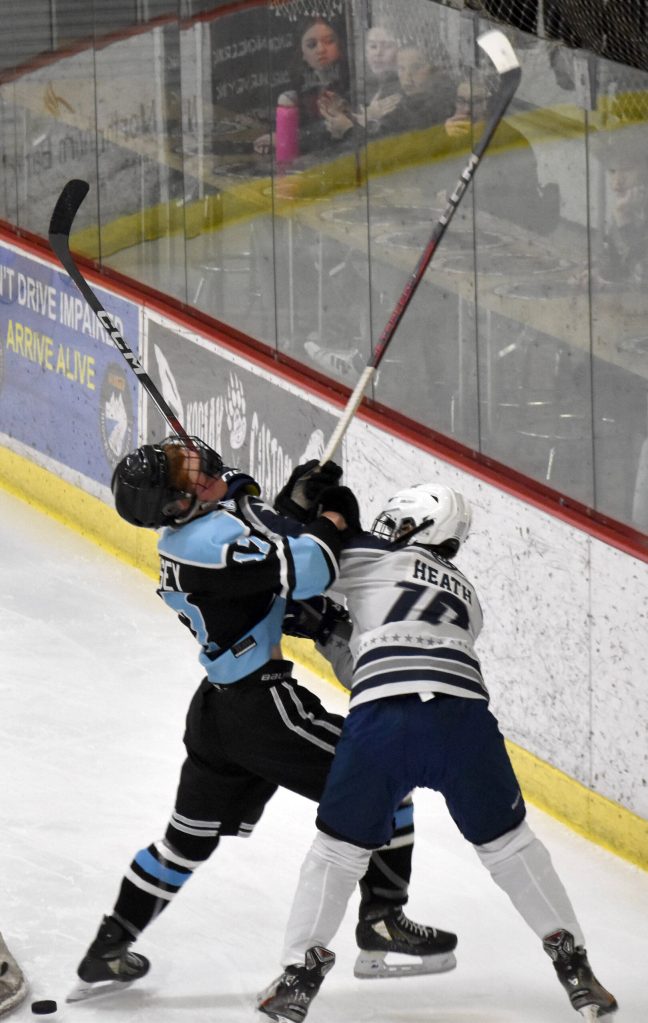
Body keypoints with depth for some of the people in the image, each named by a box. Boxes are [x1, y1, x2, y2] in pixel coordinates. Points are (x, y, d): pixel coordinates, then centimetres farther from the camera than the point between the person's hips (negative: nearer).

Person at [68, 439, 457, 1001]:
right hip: (263, 706, -10)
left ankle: (107, 953, 26)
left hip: (217, 709, 10)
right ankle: (382, 921, 1)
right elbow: (303, 571, -30)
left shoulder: (185, 533, 6)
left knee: (189, 837, 21)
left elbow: (269, 549, 18)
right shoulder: (208, 542, -25)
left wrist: (298, 500, 2)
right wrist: (331, 517, -11)